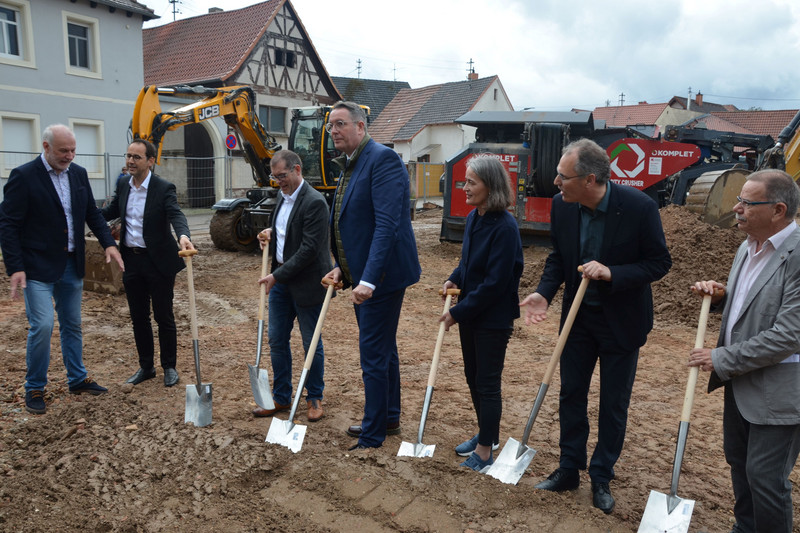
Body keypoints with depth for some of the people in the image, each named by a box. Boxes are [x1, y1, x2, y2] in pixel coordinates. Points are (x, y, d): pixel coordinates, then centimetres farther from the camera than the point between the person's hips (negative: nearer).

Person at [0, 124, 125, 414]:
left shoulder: (79, 173, 5)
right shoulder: (23, 176, -12)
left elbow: (92, 213, 12)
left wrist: (109, 243, -3)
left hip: (72, 265, 6)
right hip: (38, 267, -6)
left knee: (72, 325, 15)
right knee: (42, 326, -8)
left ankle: (77, 379, 29)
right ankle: (34, 388, 11)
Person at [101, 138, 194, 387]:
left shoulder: (163, 188, -12)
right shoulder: (123, 185, 7)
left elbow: (176, 215, -27)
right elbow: (112, 211, 20)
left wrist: (183, 236, -48)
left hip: (158, 262, -6)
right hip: (131, 261, 6)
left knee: (164, 317, 6)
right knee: (138, 317, 14)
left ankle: (169, 367, 22)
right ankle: (146, 367, 29)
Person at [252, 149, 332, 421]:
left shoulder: (314, 202, -18)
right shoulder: (283, 198, 11)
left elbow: (309, 249, -22)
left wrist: (277, 275, -18)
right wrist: (271, 234, 1)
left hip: (306, 284, -8)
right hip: (280, 281, 8)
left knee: (311, 343, 6)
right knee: (277, 340, 12)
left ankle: (314, 398, 24)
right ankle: (281, 397, 27)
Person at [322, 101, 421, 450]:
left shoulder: (383, 159, -17)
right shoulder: (349, 166, 14)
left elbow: (387, 224, -26)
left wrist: (368, 279, -31)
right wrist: (343, 267, 11)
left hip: (381, 276, -10)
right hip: (362, 275, 10)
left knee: (374, 355, -3)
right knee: (383, 349, 20)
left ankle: (372, 437, 12)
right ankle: (389, 418, 37)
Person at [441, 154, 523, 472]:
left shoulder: (504, 226, -21)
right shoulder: (473, 219, 3)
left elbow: (495, 282, -23)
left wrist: (458, 312, -18)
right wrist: (454, 280, -3)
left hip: (493, 318, -8)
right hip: (470, 314, 8)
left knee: (487, 383, 4)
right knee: (473, 377, 19)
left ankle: (484, 450, 20)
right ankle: (488, 435, 38)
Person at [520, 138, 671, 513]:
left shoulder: (639, 207, -23)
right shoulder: (562, 205, -10)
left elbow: (660, 262, -14)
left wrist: (611, 273, -29)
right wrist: (544, 293, -13)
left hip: (621, 320, -3)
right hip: (578, 315, 4)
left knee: (613, 405, 10)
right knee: (570, 395, 13)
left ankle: (602, 478, 29)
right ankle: (569, 469, 32)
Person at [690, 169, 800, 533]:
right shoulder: (748, 247, 5)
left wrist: (722, 359, -18)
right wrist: (719, 296, -1)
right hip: (739, 379, 9)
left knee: (764, 476, 4)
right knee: (739, 462, 23)